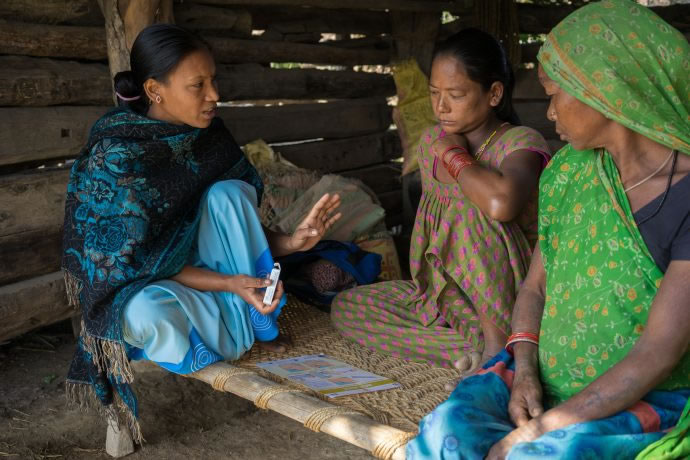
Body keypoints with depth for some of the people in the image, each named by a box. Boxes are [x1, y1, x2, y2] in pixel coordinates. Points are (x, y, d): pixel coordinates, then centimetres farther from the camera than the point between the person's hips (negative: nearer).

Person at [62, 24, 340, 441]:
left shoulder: (209, 135, -5)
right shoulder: (116, 156, -22)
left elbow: (238, 225, 1)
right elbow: (135, 263, -20)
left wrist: (291, 241, -18)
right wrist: (228, 284, -29)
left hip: (198, 267, 5)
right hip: (136, 287, -5)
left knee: (228, 193, -22)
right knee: (152, 313, -40)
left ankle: (255, 321, -11)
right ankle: (247, 329, -10)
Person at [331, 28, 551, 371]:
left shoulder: (522, 143, -17)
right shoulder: (431, 142, 3)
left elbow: (501, 203, -41)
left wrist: (455, 156, -22)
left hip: (510, 302, -7)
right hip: (443, 296, 7)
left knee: (472, 209, -31)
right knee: (345, 307, -6)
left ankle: (497, 338, -20)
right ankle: (477, 348, -17)